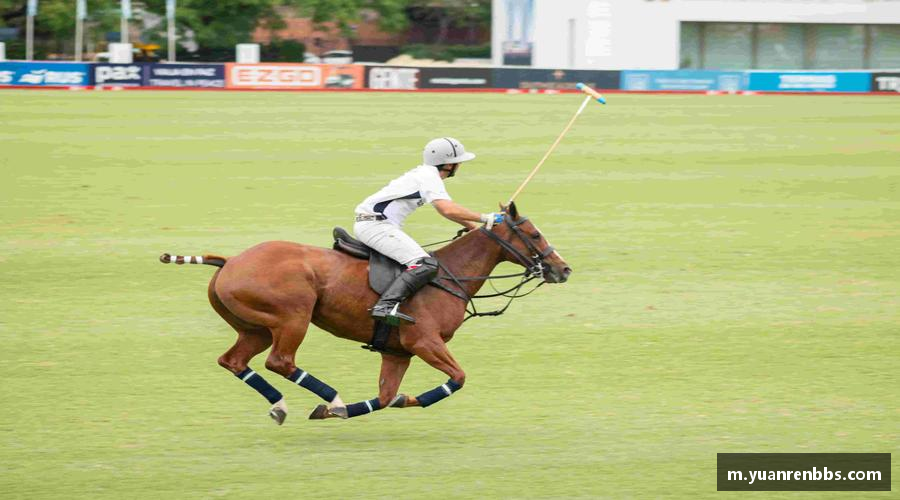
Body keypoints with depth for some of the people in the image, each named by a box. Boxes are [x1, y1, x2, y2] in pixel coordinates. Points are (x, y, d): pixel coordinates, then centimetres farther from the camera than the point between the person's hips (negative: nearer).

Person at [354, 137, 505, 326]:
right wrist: (484, 218, -19)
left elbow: (449, 209, 29)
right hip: (376, 225, -11)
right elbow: (448, 210, -25)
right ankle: (386, 305, -38)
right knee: (425, 264, -24)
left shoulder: (425, 174, 20)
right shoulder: (429, 177, -11)